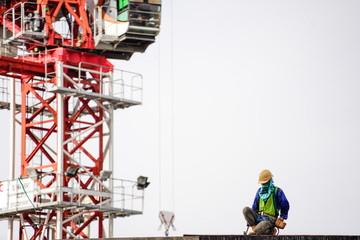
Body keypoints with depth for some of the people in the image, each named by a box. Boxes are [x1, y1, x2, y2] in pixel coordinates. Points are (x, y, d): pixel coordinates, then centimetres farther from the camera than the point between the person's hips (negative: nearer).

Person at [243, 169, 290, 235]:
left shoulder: (277, 191, -5)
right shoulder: (260, 191, 13)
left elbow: (285, 206, -2)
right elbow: (255, 207, 17)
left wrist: (281, 219, -4)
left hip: (269, 220, -6)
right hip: (259, 217, 6)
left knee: (257, 231, -33)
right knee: (245, 209, -19)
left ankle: (271, 231, -1)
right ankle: (254, 228, -19)